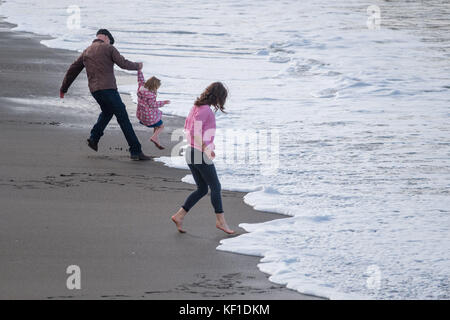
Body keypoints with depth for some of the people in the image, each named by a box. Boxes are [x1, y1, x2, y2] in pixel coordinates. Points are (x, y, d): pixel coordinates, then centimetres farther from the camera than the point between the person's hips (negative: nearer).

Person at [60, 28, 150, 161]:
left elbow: (73, 70, 22)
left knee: (107, 112, 32)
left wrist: (64, 88, 32)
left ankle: (94, 138, 18)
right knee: (123, 118, -3)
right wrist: (137, 66, 13)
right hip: (108, 89, -6)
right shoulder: (108, 48, 0)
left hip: (94, 90, 6)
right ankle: (136, 151, -7)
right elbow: (123, 63, -6)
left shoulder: (86, 52, 18)